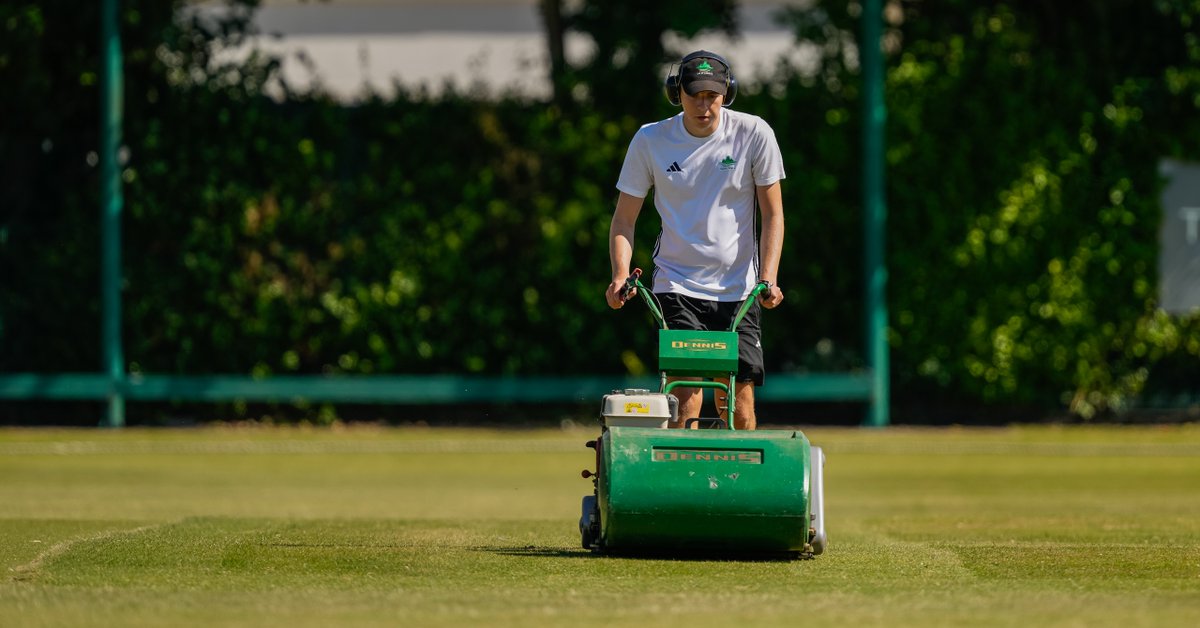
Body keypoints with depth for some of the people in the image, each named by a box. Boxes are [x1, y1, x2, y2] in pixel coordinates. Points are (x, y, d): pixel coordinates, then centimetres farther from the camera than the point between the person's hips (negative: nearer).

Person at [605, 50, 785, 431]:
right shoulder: (650, 140, -2)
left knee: (738, 407, -5)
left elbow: (772, 214, 3)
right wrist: (621, 274, -11)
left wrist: (768, 278, -9)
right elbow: (624, 219, 5)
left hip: (738, 291, 0)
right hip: (677, 285, 0)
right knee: (686, 399, -17)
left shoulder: (754, 135, -3)